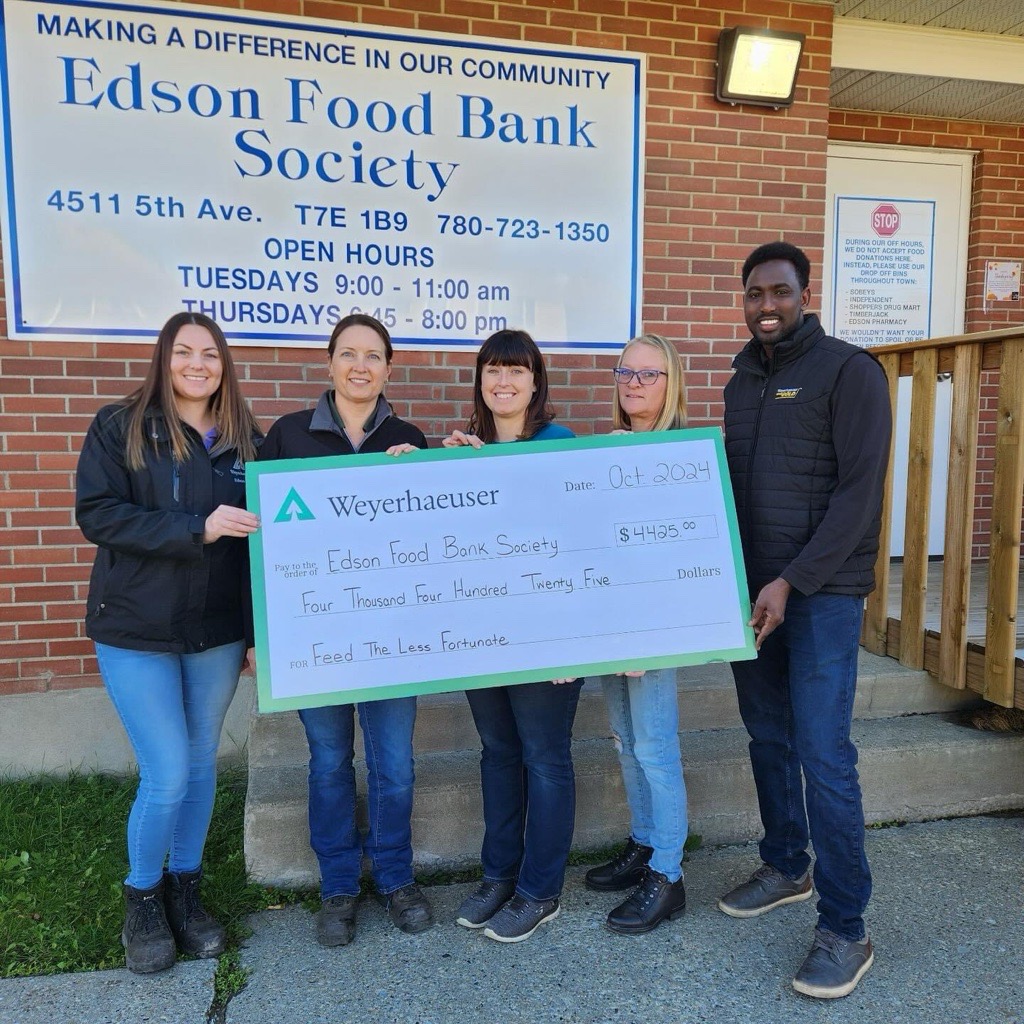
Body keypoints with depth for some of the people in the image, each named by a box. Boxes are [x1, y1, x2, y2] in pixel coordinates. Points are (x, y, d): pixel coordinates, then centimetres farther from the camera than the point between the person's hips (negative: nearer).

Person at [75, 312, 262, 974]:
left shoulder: (245, 439, 4)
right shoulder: (120, 427, -4)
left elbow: (265, 523, 8)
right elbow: (96, 514, -13)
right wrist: (197, 529, -22)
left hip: (220, 631, 4)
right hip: (137, 629, -3)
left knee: (201, 764, 14)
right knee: (168, 776, -2)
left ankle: (185, 889, 35)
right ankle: (142, 897, 26)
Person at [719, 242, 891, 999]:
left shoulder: (850, 370, -7)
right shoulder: (743, 379, 14)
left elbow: (861, 491, -14)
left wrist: (793, 582, -18)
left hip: (823, 592, -6)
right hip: (751, 588, 6)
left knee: (823, 755, -5)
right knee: (769, 740, 14)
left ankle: (846, 930, 9)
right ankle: (786, 869, 33)